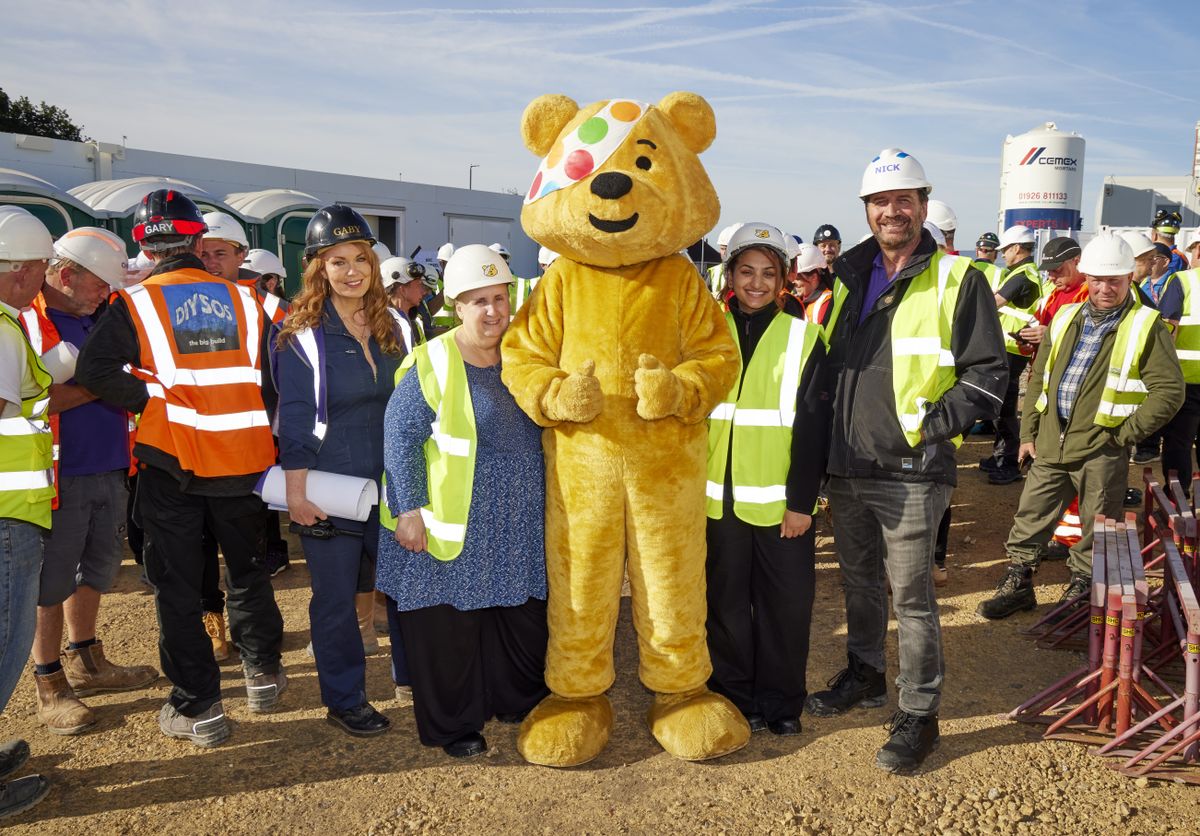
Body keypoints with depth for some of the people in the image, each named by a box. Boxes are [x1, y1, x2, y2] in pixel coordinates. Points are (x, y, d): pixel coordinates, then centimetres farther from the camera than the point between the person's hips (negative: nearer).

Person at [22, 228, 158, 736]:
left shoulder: (100, 317, 11)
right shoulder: (25, 321, -12)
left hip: (108, 467, 7)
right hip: (60, 474, -7)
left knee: (97, 570, 18)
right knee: (53, 580, 5)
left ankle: (85, 662, 34)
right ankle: (49, 685, 18)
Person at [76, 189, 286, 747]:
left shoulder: (136, 304, -5)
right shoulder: (243, 300, 5)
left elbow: (94, 371, -19)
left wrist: (151, 399, -7)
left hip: (172, 461, -3)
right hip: (244, 459, 3)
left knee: (177, 587, 9)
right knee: (247, 570, 21)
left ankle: (198, 709, 14)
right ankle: (262, 672, 32)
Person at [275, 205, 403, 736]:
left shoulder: (389, 328, 8)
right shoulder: (302, 333, -9)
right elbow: (293, 419, -11)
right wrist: (297, 491, -15)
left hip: (386, 482, 5)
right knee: (336, 597, 5)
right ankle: (344, 701, 22)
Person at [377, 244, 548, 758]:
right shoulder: (432, 363, -12)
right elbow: (399, 436, -10)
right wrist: (408, 509, -14)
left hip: (520, 526, 6)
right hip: (454, 527, -5)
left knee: (524, 618, 15)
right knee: (451, 624, 5)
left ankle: (519, 701, 37)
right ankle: (454, 725, 25)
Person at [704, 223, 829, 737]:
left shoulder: (803, 336, 1)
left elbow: (812, 424, -3)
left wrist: (802, 500, -8)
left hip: (781, 499, -1)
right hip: (719, 496, 1)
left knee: (785, 601, 6)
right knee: (726, 600, 10)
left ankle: (781, 701, 24)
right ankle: (735, 696, 27)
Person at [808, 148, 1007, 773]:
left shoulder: (957, 280, -6)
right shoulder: (850, 277, 12)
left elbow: (987, 375, -8)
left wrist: (929, 424, -15)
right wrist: (832, 434, 12)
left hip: (910, 473, -6)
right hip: (846, 469, 6)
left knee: (911, 596, 2)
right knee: (859, 582, 20)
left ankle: (918, 715, 17)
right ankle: (865, 675, 39)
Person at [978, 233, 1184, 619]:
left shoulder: (1147, 327, -4)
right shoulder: (1065, 319, 11)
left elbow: (1170, 390, -8)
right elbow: (1038, 379, 16)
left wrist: (1126, 432, -11)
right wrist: (1028, 433, 11)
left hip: (1101, 449, -4)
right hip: (1050, 443, 5)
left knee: (1097, 529, 7)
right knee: (1030, 517, 10)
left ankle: (1080, 588, 23)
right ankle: (1018, 584, 23)